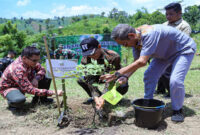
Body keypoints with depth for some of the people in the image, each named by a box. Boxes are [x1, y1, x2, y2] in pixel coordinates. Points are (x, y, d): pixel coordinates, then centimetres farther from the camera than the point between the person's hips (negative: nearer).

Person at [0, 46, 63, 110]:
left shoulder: (30, 61, -15)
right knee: (20, 100, -41)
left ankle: (41, 98, 8)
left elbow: (42, 69, -2)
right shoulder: (18, 69, -37)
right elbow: (30, 90, -39)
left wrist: (36, 78, -25)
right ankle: (12, 103, -5)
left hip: (24, 85, 7)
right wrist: (53, 92, -43)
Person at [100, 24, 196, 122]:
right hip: (166, 52, 8)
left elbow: (142, 62, -45)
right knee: (149, 75, -1)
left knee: (175, 81, -21)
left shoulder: (149, 34, -41)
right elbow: (136, 62, -6)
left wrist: (117, 74, -42)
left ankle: (177, 110, 4)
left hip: (184, 49, -7)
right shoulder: (136, 40, -13)